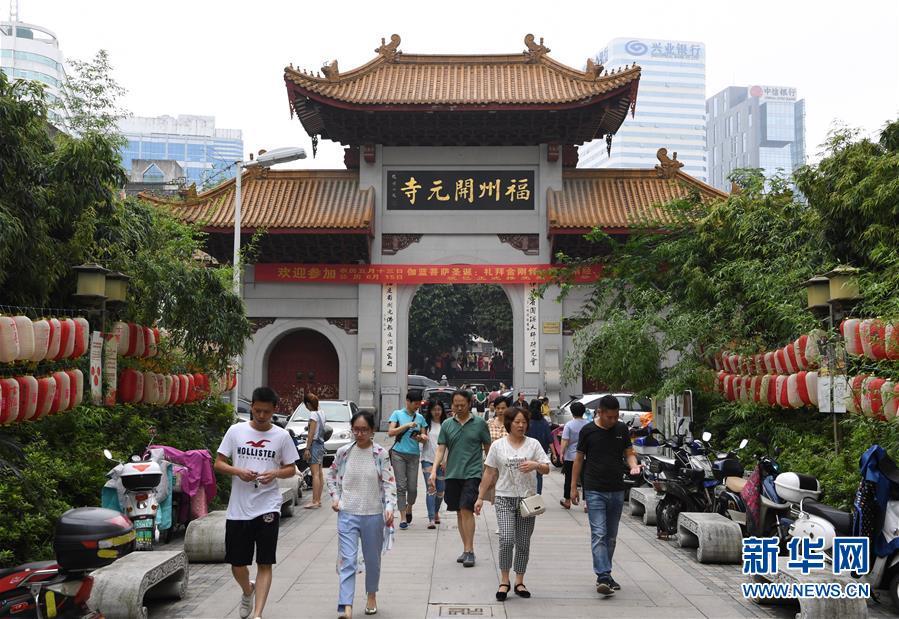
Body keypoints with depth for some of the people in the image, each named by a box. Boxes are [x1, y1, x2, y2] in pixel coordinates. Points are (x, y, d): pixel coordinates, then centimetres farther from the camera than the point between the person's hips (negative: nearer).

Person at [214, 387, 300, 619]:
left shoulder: (282, 436, 2)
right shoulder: (236, 431, 2)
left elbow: (291, 469, 8)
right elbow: (218, 463, 6)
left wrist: (275, 473, -13)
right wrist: (238, 471, -14)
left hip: (267, 507, -1)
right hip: (238, 508, 1)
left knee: (265, 564, -4)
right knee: (237, 565, 10)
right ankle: (248, 591, 42)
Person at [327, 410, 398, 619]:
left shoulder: (381, 454, -6)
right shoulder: (343, 452, -1)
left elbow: (389, 483, -7)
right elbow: (332, 475, 15)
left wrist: (390, 506, -20)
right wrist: (334, 497, 3)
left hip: (373, 515, 0)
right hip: (347, 514, 0)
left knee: (372, 559, 16)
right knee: (347, 560, -7)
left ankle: (372, 595, 39)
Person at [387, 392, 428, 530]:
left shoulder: (420, 417, 11)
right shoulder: (397, 414, 2)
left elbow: (425, 438, 12)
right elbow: (390, 432, -7)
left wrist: (421, 438, -12)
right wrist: (407, 425, -15)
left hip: (414, 455, 3)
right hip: (399, 453, -3)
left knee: (412, 487, 1)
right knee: (401, 486, -5)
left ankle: (409, 509, 28)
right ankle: (403, 518, -1)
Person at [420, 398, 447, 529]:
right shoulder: (426, 423, 3)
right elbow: (423, 440, 9)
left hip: (442, 461, 2)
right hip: (428, 459, -1)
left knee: (440, 491, 9)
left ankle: (436, 513, 32)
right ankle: (431, 519, -12)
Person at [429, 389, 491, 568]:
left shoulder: (480, 423, 1)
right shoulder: (447, 425, 7)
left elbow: (488, 449, 7)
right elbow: (440, 449, 3)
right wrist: (434, 471, -10)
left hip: (472, 473, -4)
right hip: (452, 473, 4)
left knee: (466, 509, -14)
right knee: (459, 512, 9)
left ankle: (469, 551, -10)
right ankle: (466, 549, 19)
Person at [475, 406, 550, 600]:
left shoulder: (533, 444, 4)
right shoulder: (498, 445, 4)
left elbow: (546, 469, 2)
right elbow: (489, 473, 7)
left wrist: (535, 465, -21)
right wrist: (481, 497, 5)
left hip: (527, 498, 1)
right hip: (505, 498, -1)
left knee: (523, 544, 7)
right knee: (506, 540, -14)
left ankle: (519, 582, 19)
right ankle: (504, 581, 1)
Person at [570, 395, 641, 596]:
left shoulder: (622, 429, 6)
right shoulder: (588, 431, -3)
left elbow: (629, 452, 12)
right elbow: (579, 459, 3)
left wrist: (633, 465, -11)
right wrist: (573, 487, 4)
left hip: (617, 490, 4)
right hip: (594, 491, -4)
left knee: (611, 536, 11)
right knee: (599, 534, -12)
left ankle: (604, 575, 21)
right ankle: (603, 577, -17)